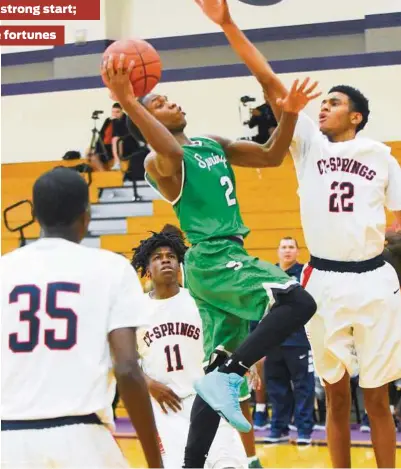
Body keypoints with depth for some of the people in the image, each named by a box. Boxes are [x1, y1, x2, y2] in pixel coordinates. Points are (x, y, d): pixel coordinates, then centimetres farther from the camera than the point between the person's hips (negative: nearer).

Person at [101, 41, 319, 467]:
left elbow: (271, 156, 20)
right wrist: (128, 103, -46)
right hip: (212, 259, -9)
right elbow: (171, 150, -33)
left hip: (224, 260, 9)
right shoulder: (161, 160, -7)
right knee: (297, 302, -26)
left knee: (219, 371, 8)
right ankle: (228, 377, -24)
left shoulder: (213, 144, 19)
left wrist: (289, 114, 3)